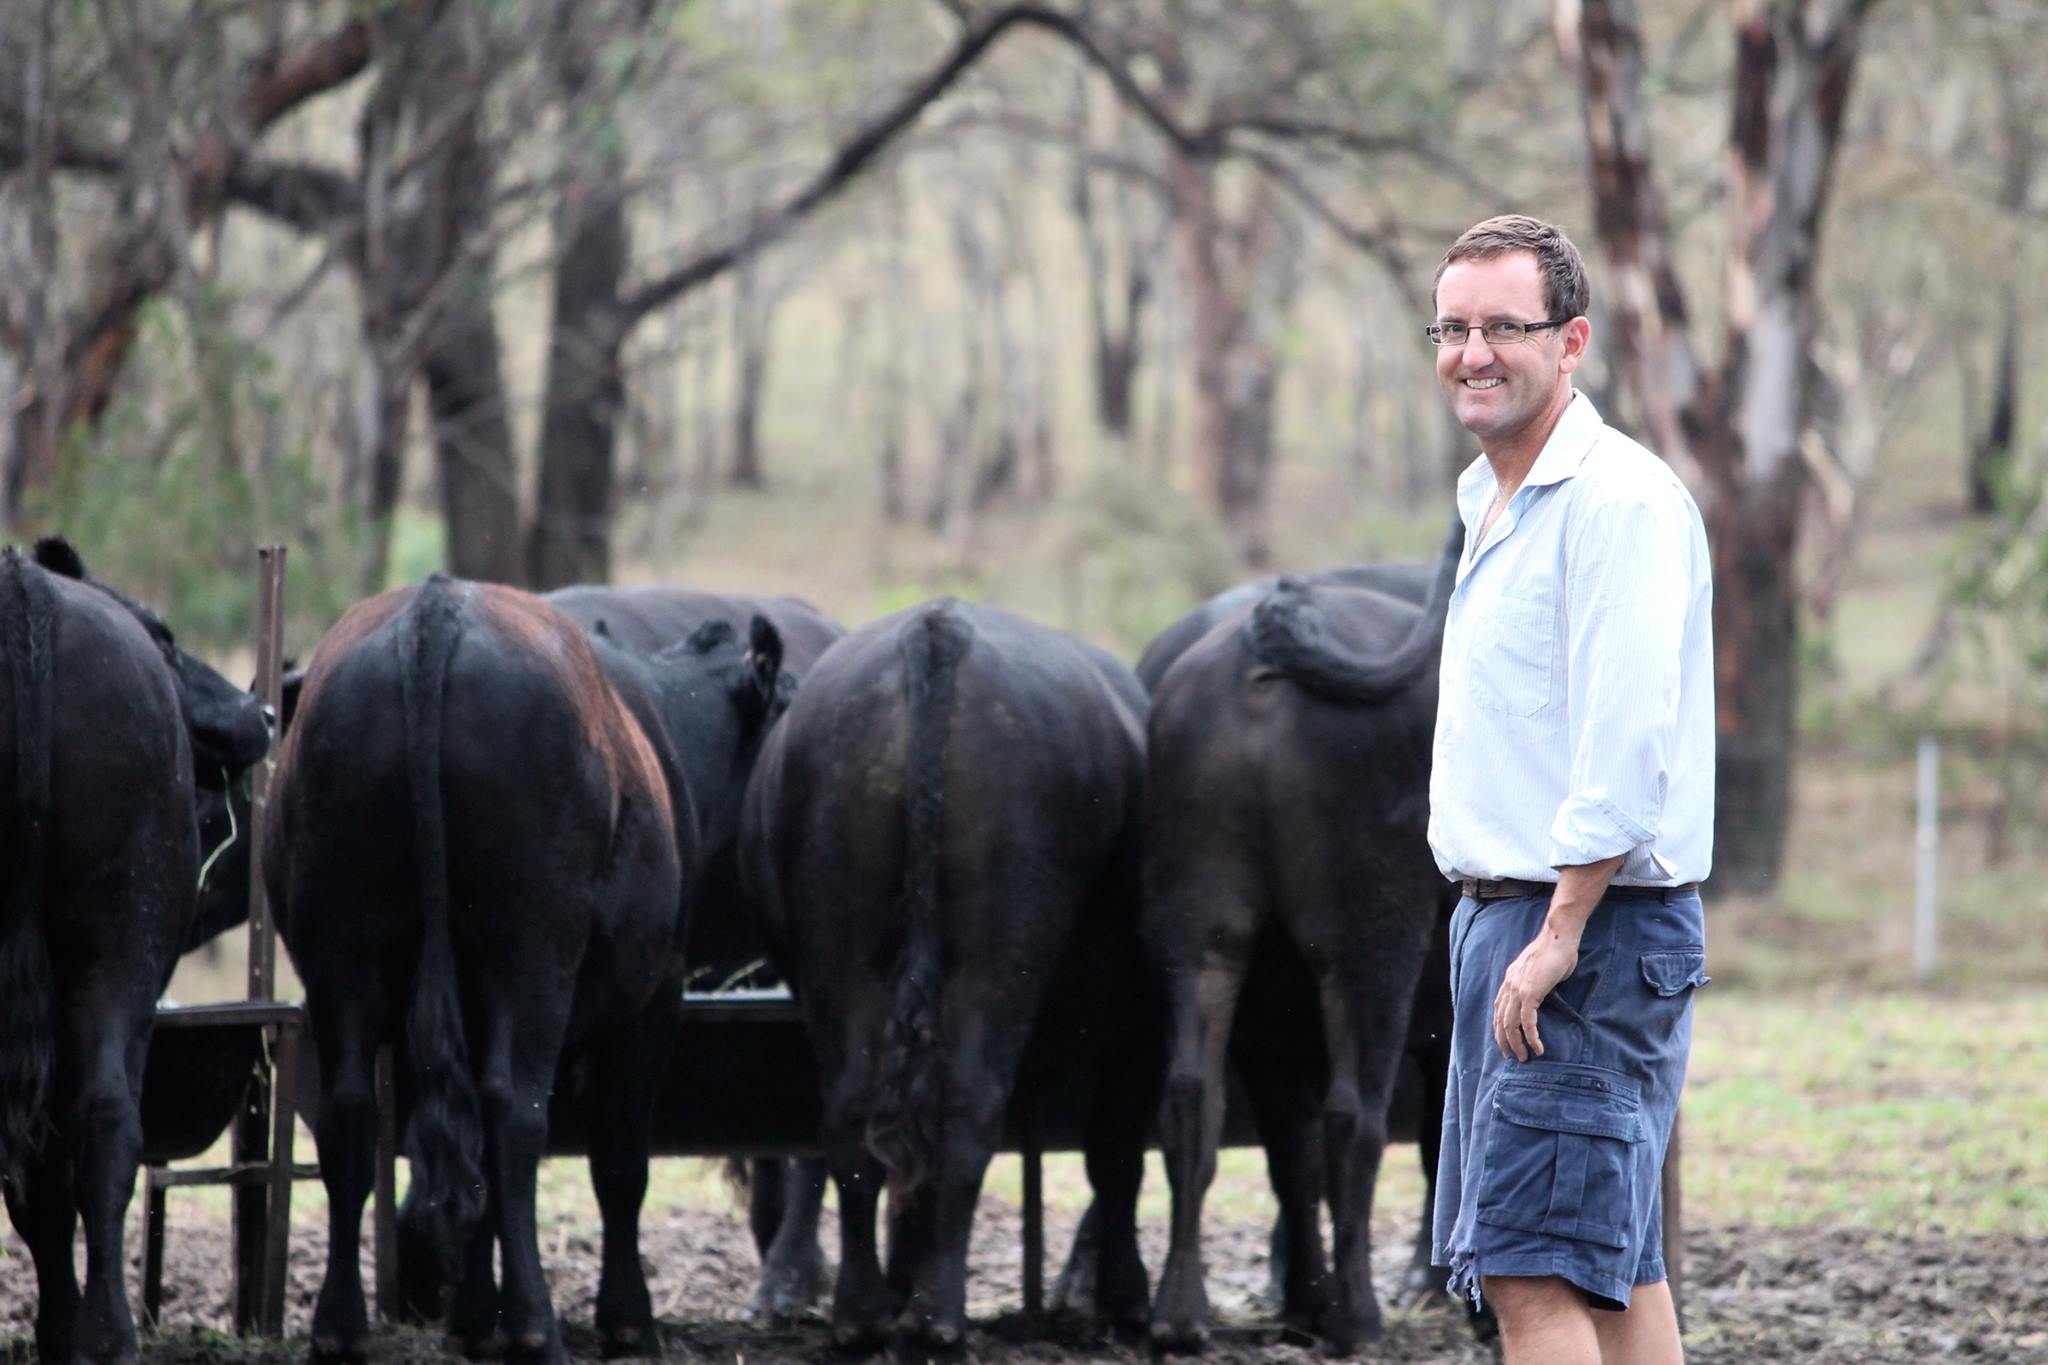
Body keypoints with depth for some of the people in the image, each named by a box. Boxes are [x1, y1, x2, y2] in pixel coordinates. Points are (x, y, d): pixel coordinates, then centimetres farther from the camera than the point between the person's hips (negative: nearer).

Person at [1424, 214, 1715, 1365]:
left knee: (1535, 1273, -14)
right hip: (1507, 915, 10)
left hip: (1596, 925, -10)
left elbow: (1629, 746, -22)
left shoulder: (1619, 499, -14)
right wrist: (1503, 926, 18)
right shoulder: (1496, 503, 18)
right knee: (1618, 1269, 12)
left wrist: (1558, 938, -23)